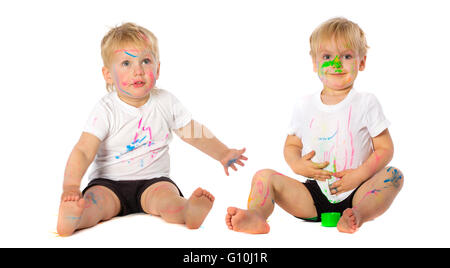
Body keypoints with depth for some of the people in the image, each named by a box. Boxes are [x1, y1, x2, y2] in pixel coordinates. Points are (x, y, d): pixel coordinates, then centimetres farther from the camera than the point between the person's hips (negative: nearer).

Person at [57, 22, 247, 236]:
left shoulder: (166, 102, 1)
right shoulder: (106, 110, -10)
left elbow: (193, 132, 13)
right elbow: (83, 151, -18)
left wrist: (223, 153, 3)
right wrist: (71, 186, -35)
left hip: (153, 180, 2)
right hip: (110, 183, -2)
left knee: (167, 200, -31)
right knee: (93, 201, -32)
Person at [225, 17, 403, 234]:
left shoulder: (366, 103, 2)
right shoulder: (305, 106, 9)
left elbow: (385, 148, 1)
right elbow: (291, 145, 17)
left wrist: (360, 174, -15)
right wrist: (297, 164, -7)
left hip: (355, 193, -1)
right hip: (314, 195, 2)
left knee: (393, 175, -27)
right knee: (264, 176, -14)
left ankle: (358, 215, -49)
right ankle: (256, 214, -42)